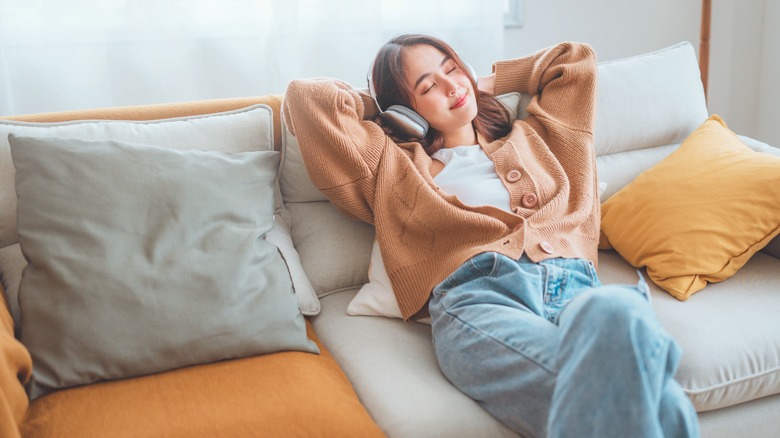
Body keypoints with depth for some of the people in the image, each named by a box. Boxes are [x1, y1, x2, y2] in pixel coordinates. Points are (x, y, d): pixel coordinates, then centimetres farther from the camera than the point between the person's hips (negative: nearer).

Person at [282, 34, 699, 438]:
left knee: (617, 311, -39)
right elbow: (306, 96, 22)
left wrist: (486, 84, 44)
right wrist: (379, 109, 35)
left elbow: (577, 59, 44)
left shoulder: (531, 138, 35)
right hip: (477, 298, -3)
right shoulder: (395, 164, 26)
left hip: (574, 285, 4)